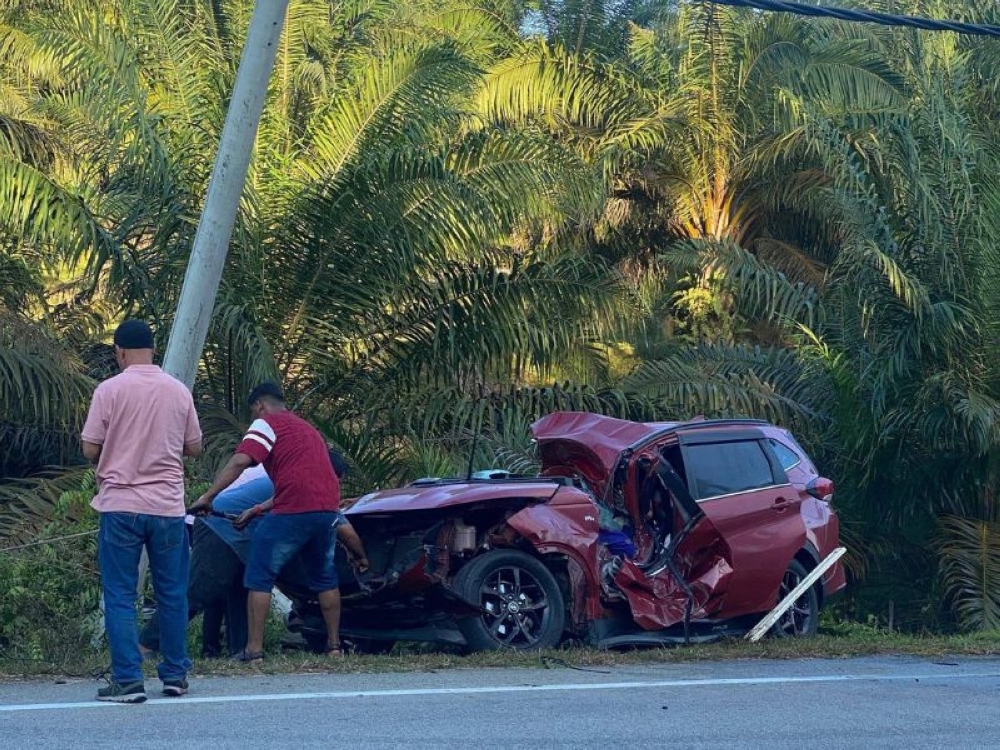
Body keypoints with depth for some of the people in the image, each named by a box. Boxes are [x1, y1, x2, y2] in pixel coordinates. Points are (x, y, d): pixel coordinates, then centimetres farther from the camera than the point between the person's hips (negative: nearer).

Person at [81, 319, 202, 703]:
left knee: (120, 596, 0)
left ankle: (128, 679, -6)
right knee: (172, 594, 12)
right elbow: (194, 447, 11)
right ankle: (175, 674, 17)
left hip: (121, 506, -3)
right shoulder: (179, 391, 4)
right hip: (168, 507, 3)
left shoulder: (110, 390, -6)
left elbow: (90, 450, -5)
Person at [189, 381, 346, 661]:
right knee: (324, 577, 22)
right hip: (327, 508, 8)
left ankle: (254, 649, -5)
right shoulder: (306, 427, 29)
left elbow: (240, 461, -12)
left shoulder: (267, 423, 4)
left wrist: (208, 496, -12)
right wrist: (256, 510, 27)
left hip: (293, 512, -7)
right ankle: (334, 644, 25)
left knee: (259, 577, 0)